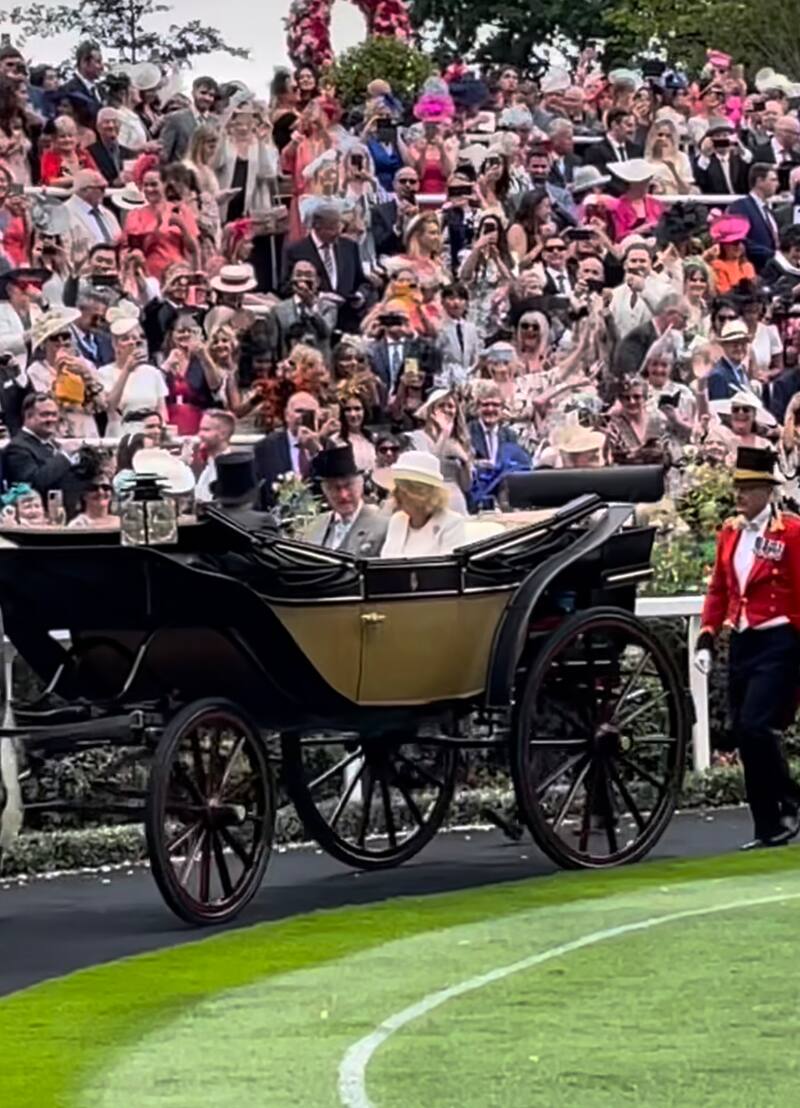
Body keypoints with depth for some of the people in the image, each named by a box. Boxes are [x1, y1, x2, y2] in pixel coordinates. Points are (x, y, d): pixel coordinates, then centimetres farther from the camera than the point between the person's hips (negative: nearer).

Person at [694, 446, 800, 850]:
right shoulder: (730, 532, 11)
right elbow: (718, 590, 16)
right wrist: (706, 638, 7)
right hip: (741, 643, 7)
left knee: (756, 728, -18)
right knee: (744, 737, 5)